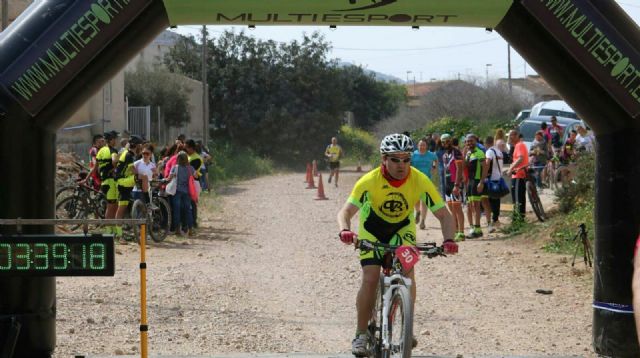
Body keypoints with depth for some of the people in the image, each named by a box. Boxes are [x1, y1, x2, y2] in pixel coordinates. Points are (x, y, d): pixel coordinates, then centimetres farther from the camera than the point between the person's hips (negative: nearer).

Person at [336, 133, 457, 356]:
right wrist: (344, 230, -53)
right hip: (372, 231, -1)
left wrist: (448, 240, -41)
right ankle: (361, 334, -3)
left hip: (402, 230, 1)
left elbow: (443, 214, -22)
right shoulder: (370, 181, -30)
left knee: (408, 274, -18)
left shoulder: (420, 181, -26)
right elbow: (346, 211, -31)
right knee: (370, 279, -16)